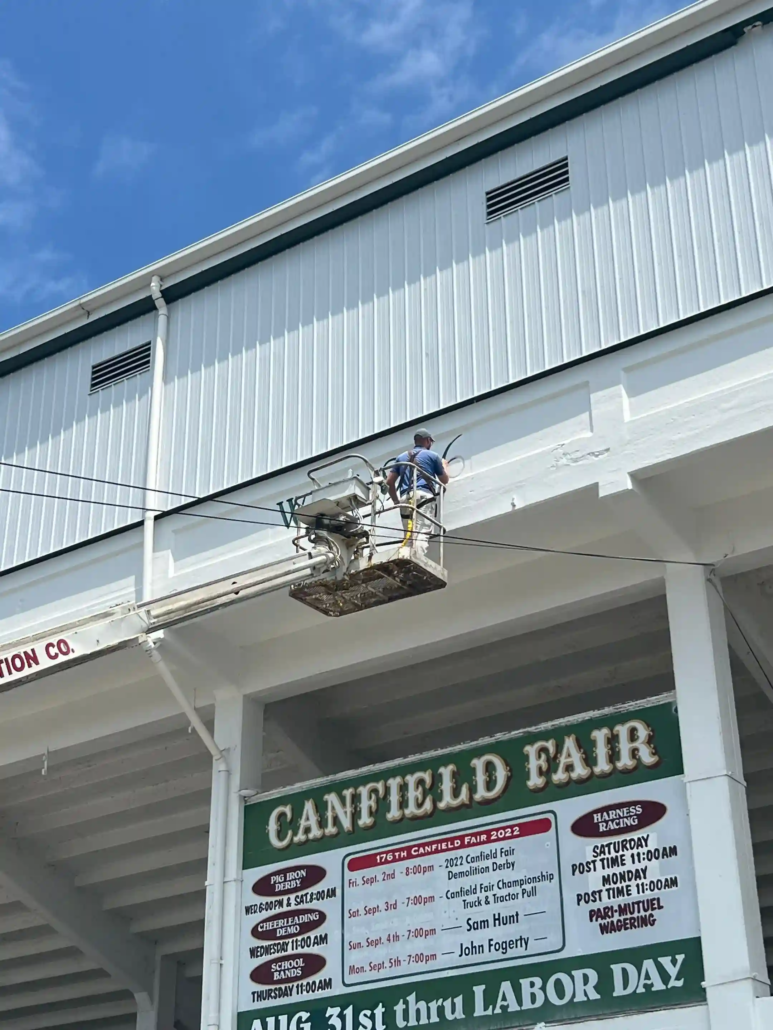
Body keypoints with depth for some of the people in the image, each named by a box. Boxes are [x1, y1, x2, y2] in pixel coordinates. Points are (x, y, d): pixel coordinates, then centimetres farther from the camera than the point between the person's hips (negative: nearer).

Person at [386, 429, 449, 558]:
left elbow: (389, 482, 19)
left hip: (405, 498, 5)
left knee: (409, 536, 5)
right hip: (424, 496, -5)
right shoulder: (432, 455, 14)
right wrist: (444, 465, 42)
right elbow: (444, 480, 23)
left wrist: (396, 501, 28)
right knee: (422, 534, -18)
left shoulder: (401, 457, 25)